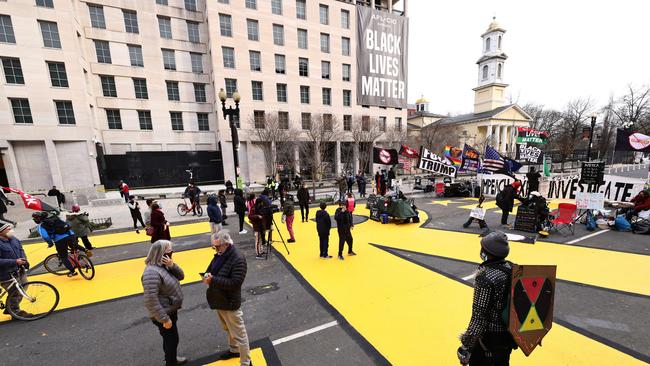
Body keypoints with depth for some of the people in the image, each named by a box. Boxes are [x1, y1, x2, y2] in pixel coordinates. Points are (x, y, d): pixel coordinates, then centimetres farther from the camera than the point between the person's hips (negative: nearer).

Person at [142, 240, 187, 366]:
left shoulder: (165, 265, -1)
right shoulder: (152, 272, -30)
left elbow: (181, 276, 1)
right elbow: (151, 300, -30)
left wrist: (172, 266, -19)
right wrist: (164, 319, -24)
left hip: (171, 310, 9)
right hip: (164, 314, -9)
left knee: (170, 338, 27)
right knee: (172, 339, 10)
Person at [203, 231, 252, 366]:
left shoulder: (238, 259, -27)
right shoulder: (219, 255, 0)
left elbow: (235, 282, -30)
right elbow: (210, 268, 15)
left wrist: (213, 280, -30)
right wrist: (207, 275, -9)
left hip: (230, 303, -9)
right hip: (218, 300, 9)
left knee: (239, 334, 8)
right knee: (228, 329, 29)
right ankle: (234, 350, 52)